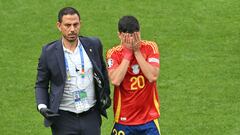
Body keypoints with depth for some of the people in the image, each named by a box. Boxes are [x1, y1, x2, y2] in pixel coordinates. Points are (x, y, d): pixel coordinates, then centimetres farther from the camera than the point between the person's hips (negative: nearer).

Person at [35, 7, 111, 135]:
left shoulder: (93, 45, 2)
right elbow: (41, 85, 4)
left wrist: (106, 93, 10)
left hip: (91, 115, 2)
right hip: (63, 118, -2)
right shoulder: (49, 52, -5)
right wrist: (42, 107, -11)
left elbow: (102, 70, 20)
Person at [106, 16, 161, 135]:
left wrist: (137, 52, -16)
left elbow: (153, 76, -17)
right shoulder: (114, 53, -5)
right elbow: (115, 80, -22)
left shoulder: (150, 48, -4)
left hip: (149, 118, 0)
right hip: (123, 119, 0)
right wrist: (128, 54, -17)